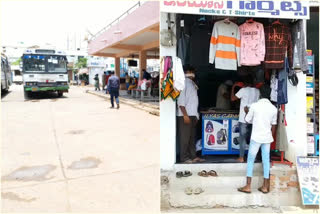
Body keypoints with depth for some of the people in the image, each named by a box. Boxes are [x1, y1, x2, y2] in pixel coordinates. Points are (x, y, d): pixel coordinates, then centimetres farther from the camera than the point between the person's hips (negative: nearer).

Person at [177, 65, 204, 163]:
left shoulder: (192, 83, 18)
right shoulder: (184, 82, -8)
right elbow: (181, 101, -15)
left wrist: (196, 115, 15)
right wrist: (185, 115, -19)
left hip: (192, 115, 9)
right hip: (185, 115, -9)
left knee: (192, 137, 12)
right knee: (185, 137, -3)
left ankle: (193, 156, 19)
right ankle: (184, 157, 4)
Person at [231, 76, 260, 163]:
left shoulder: (243, 90, -10)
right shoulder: (257, 91, 5)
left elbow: (233, 98, -5)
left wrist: (233, 87, 7)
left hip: (243, 119, -4)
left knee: (243, 138, 1)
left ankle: (241, 157, 4)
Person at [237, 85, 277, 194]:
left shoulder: (254, 106, -9)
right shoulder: (274, 108, 1)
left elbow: (248, 120, 2)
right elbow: (273, 126, 7)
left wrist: (246, 112, 22)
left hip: (256, 137, -3)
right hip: (267, 138, 4)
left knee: (250, 160, 4)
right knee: (266, 161, 10)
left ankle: (248, 186, 6)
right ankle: (265, 187, 15)